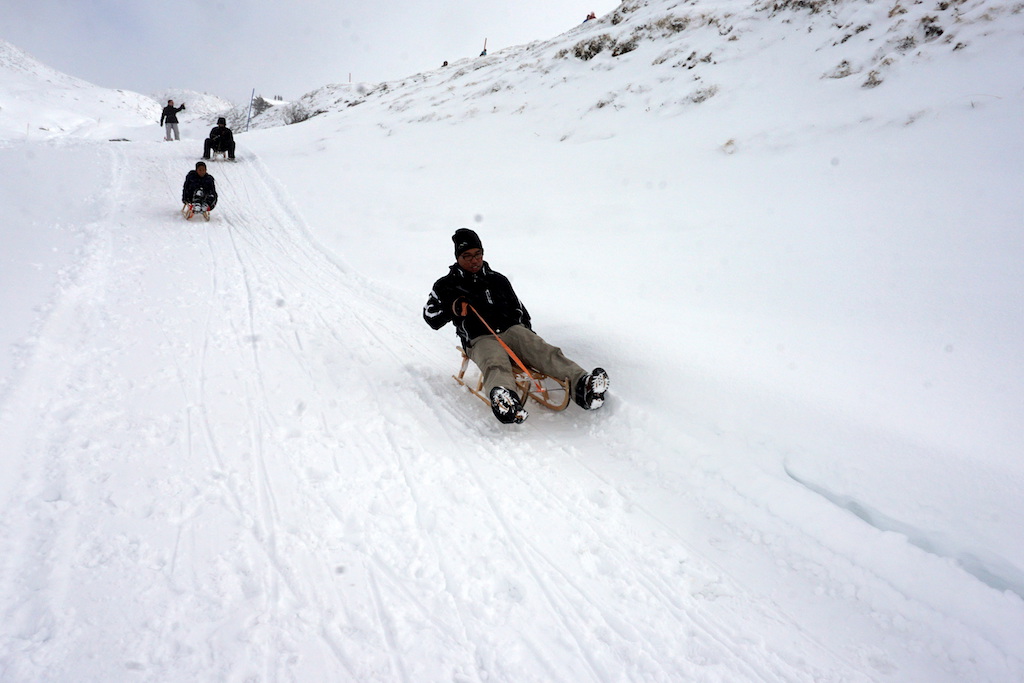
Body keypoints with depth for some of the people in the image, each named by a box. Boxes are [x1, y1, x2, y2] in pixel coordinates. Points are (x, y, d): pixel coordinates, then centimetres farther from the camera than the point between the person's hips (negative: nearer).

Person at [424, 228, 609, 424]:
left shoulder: (498, 280, 27)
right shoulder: (447, 286, 19)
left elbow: (519, 309, 30)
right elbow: (431, 318, 13)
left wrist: (530, 338, 17)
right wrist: (451, 308, -8)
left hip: (512, 330, 4)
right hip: (480, 340, -4)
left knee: (546, 352, -28)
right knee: (497, 366, -40)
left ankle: (581, 386, -49)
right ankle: (503, 400, -73)